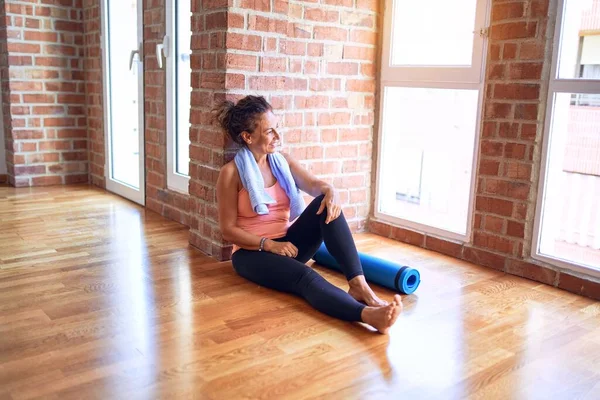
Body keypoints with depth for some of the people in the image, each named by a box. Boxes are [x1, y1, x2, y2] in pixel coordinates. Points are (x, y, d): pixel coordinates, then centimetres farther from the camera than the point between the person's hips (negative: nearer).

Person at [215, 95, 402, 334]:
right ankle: (366, 314, -60)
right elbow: (228, 230, -11)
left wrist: (329, 190, -35)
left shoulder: (282, 161, 7)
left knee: (326, 204, -23)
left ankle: (358, 284, -36)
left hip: (287, 243, 5)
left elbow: (313, 184, -11)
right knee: (304, 276, -36)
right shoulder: (231, 172, -9)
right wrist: (269, 244, -22)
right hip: (252, 252, -5)